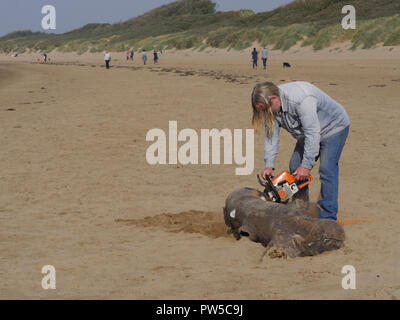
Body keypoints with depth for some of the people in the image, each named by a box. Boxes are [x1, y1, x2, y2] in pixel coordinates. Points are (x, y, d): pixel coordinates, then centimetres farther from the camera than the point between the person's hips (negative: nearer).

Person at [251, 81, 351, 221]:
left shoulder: (300, 99, -39)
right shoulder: (271, 106, -13)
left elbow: (313, 133, -37)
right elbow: (271, 135, -8)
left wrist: (307, 165, -35)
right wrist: (269, 165, -16)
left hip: (333, 126, -8)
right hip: (309, 131, 8)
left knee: (327, 170, -18)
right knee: (295, 167, 4)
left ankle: (327, 218, -17)